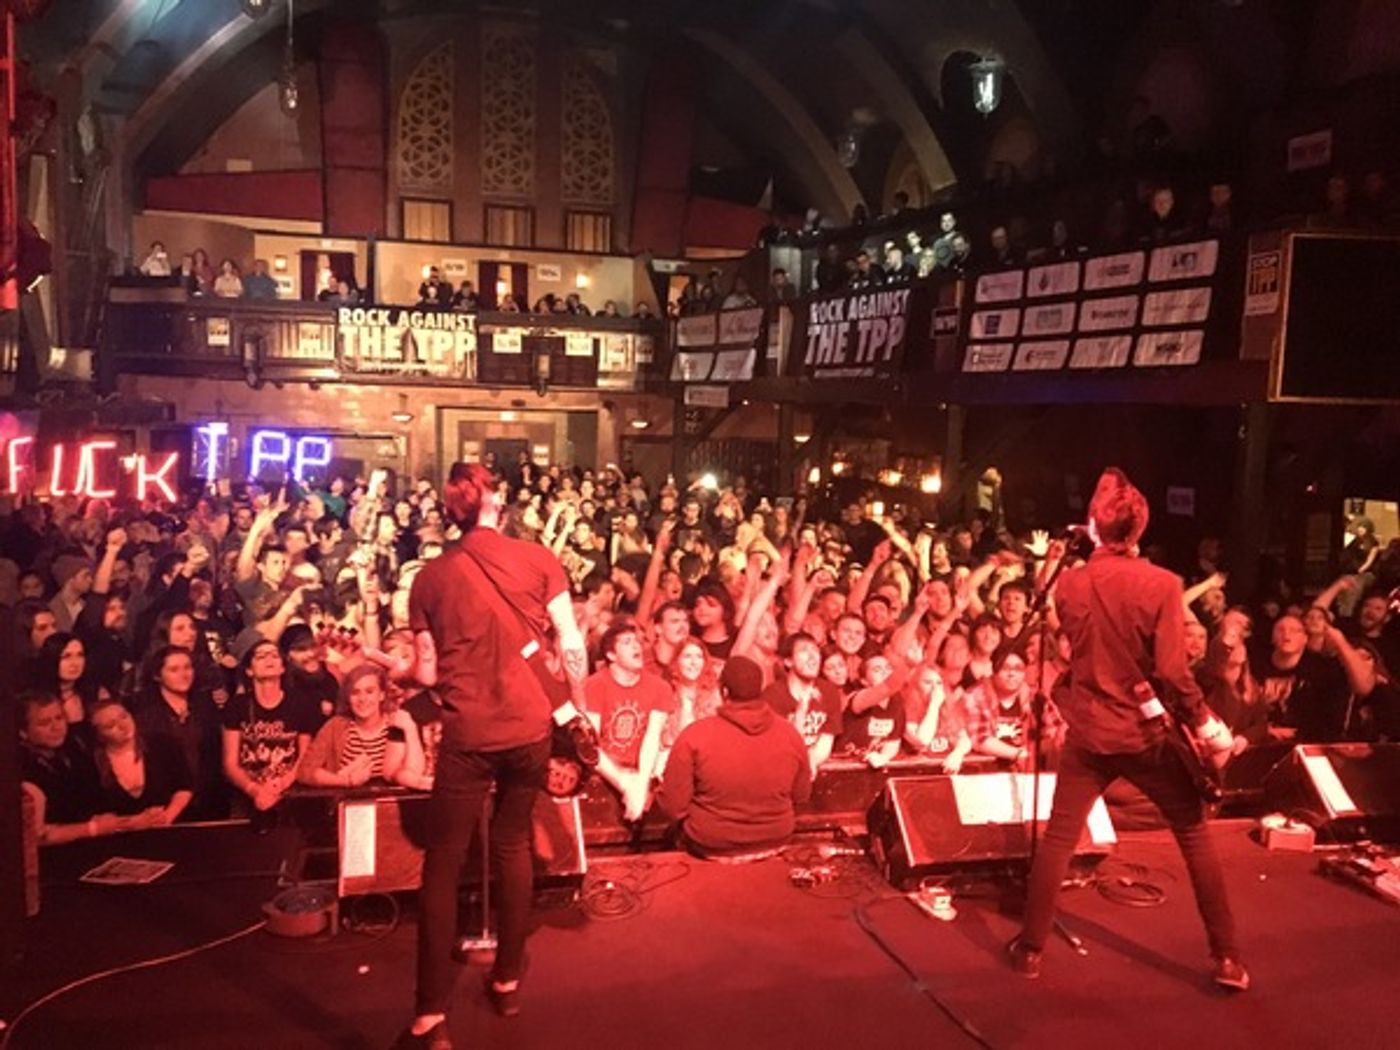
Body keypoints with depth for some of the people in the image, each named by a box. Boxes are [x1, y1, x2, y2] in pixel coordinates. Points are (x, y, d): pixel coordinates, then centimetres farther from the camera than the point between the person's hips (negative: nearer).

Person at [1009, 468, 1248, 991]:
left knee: (1058, 838, 10)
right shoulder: (1162, 584, -13)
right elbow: (1172, 671, -16)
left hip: (1089, 733, 2)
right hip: (1149, 733, -2)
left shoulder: (1069, 583, -4)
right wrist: (1205, 723, -4)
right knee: (1195, 835, 14)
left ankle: (1031, 947, 15)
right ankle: (1227, 957, 18)